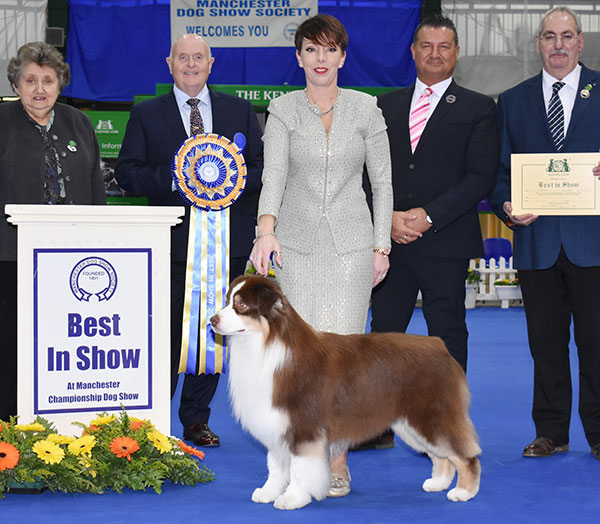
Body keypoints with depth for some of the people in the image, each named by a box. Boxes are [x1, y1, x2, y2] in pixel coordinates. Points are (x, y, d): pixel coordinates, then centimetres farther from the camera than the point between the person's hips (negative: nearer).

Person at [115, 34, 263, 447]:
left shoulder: (240, 111, 13)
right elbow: (127, 172, 2)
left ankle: (196, 420, 17)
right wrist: (171, 179, -14)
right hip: (171, 239, -2)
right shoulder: (146, 115, 9)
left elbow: (263, 167, 9)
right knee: (165, 332, -3)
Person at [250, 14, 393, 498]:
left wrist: (381, 247, 2)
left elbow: (382, 181, 8)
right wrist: (267, 228, -27)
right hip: (296, 244, 1)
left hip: (351, 244, 0)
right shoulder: (283, 110, 4)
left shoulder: (365, 109, 6)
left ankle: (337, 459, 1)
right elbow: (274, 171, -11)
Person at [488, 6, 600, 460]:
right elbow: (500, 170, 12)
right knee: (546, 341, 7)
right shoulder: (513, 101, 13)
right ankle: (551, 433, 17)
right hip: (537, 239, 2)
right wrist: (506, 206, -7)